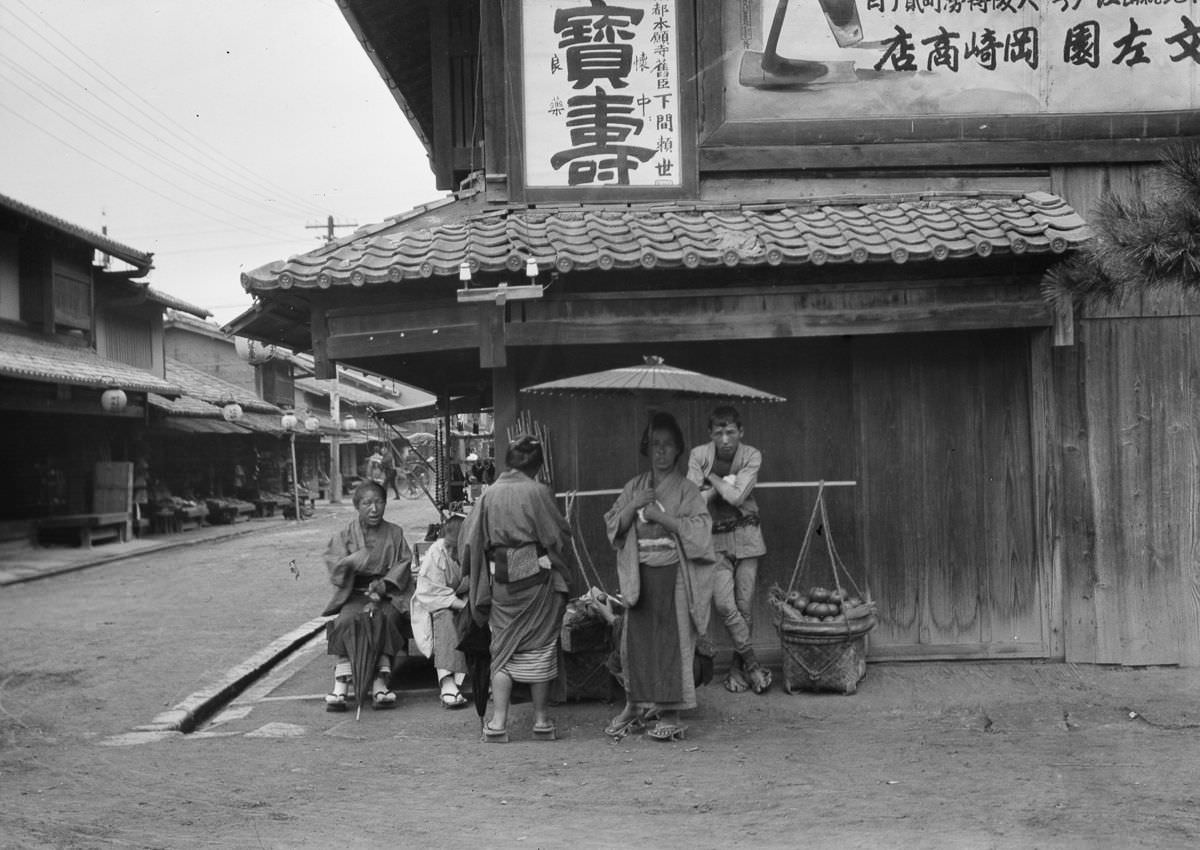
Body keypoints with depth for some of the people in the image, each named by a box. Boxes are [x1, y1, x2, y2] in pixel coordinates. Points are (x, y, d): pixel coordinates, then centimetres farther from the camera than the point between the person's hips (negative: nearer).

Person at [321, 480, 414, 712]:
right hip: (355, 594, 0)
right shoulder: (345, 535, 10)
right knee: (345, 621, -31)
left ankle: (380, 682, -36)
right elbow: (334, 567, 0)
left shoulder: (395, 533, 12)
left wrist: (384, 583, -13)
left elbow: (405, 563, 4)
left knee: (387, 618, -33)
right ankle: (341, 684, -33)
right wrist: (356, 559, -22)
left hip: (388, 594, 0)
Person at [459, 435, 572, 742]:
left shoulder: (489, 494, 2)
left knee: (502, 649, 9)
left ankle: (498, 722, 1)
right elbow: (559, 535, -7)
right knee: (540, 647, 8)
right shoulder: (537, 492, -8)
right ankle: (541, 720, 14)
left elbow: (469, 541, 3)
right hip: (537, 578, -3)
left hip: (500, 581, 3)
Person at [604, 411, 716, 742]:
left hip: (673, 575, -3)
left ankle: (670, 714, 0)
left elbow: (699, 528, -11)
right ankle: (636, 705, 17)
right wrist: (633, 505, -9)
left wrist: (660, 515, -14)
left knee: (672, 639, -5)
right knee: (637, 637, 4)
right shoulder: (634, 487, 12)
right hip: (640, 575, 4)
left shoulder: (686, 490, 1)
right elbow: (614, 526, 7)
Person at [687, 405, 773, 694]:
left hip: (746, 535, 0)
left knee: (744, 605, 1)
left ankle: (738, 666, 15)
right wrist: (724, 483, -13)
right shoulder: (699, 455, -5)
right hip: (715, 539, 0)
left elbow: (736, 497, -18)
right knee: (724, 604, -13)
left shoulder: (751, 456, -7)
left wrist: (713, 479, -8)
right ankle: (752, 662, 0)